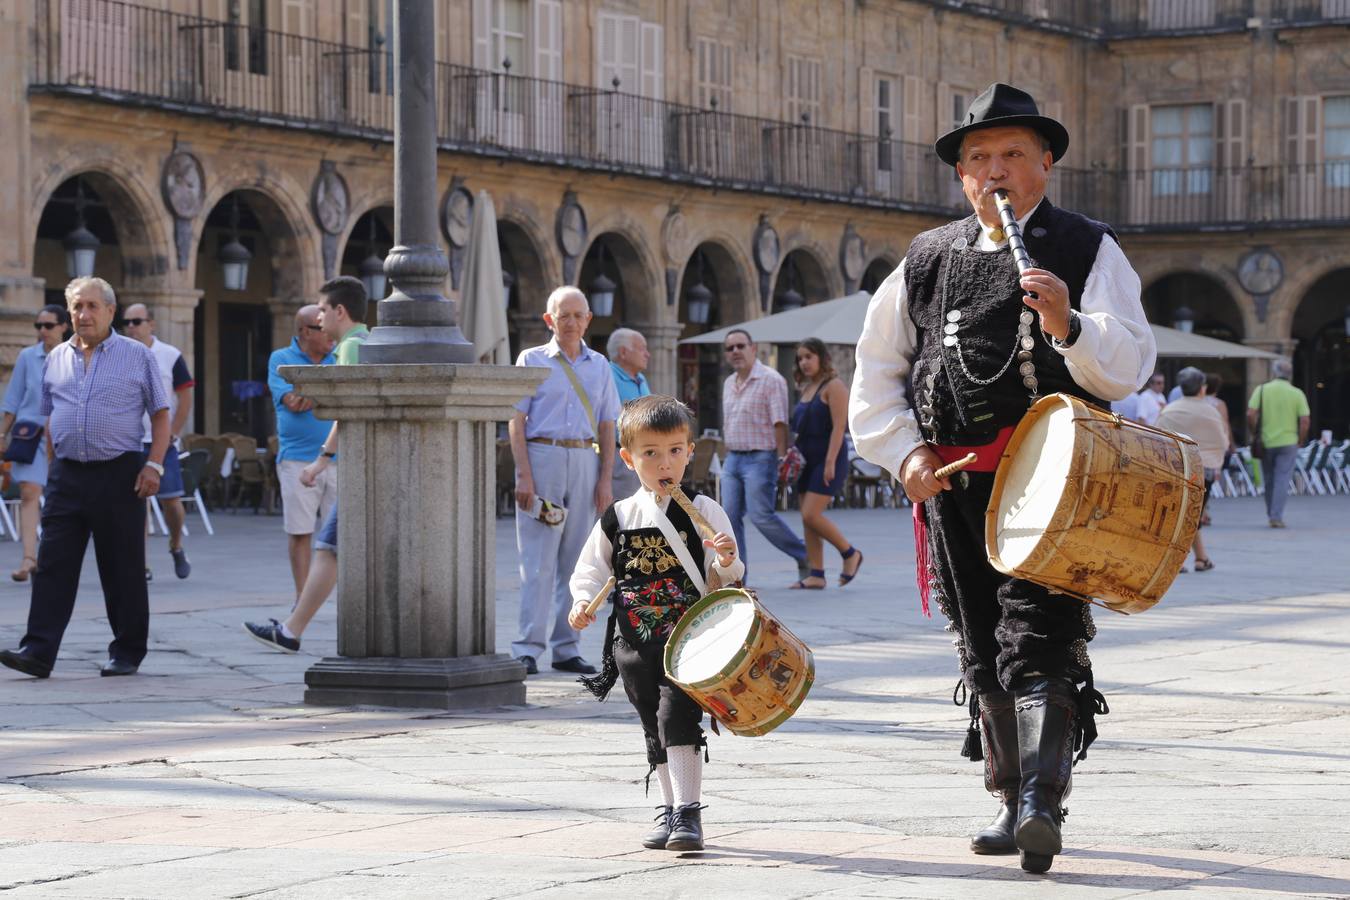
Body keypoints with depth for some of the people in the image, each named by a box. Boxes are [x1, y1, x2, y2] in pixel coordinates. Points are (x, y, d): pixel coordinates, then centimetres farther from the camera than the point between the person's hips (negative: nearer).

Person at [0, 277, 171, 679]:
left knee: (123, 569, 3)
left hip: (119, 476, -3)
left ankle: (127, 653, 13)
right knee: (52, 566, -3)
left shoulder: (137, 356, 2)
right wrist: (56, 467, 12)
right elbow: (49, 418, 19)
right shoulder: (56, 359, 12)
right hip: (68, 475, 3)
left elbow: (161, 415, 2)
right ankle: (38, 652, -6)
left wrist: (154, 465, -8)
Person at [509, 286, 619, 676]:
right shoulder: (532, 360, 4)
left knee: (575, 559, 5)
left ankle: (565, 647, 10)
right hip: (542, 457, -4)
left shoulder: (599, 366, 14)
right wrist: (523, 475, -10)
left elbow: (606, 427, 14)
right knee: (538, 559, -8)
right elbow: (517, 422, -1)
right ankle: (528, 647, -9)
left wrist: (606, 479, 5)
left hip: (585, 461, 4)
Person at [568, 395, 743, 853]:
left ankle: (687, 811, -16)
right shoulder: (617, 518, 6)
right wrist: (583, 602, -7)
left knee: (676, 719, -18)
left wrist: (725, 561, -24)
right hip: (634, 644, 4)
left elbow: (724, 578, -2)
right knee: (655, 730, 13)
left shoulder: (703, 511, -2)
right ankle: (670, 808, 25)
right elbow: (591, 569, 12)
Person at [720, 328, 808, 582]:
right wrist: (729, 456, 17)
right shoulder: (729, 383, 15)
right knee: (731, 516, -1)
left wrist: (782, 459, -18)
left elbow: (780, 424, -13)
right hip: (733, 459, 7)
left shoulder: (771, 380, -8)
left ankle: (804, 556, 5)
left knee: (762, 516, -13)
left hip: (760, 459, -7)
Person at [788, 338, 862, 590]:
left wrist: (830, 463, -21)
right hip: (807, 461, 9)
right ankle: (816, 575, 4)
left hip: (828, 459, -9)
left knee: (811, 515, -16)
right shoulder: (807, 389, 17)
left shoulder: (833, 387, -8)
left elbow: (838, 427, -16)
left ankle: (849, 553, 2)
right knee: (808, 518, 3)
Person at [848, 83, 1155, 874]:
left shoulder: (1088, 250, 4)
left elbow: (1129, 366, -5)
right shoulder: (929, 260, 14)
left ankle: (1042, 805, -24)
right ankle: (1012, 801, 19)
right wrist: (905, 452, 3)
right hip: (953, 480, 4)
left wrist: (1067, 325, -24)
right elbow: (877, 370, 18)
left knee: (1040, 639, -16)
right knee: (983, 652, 9)